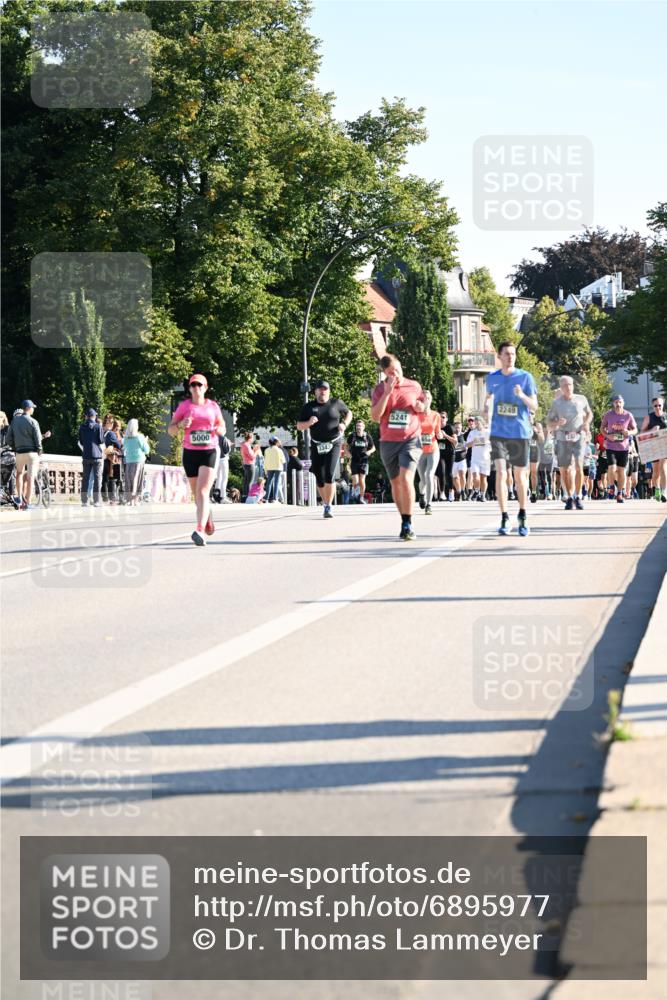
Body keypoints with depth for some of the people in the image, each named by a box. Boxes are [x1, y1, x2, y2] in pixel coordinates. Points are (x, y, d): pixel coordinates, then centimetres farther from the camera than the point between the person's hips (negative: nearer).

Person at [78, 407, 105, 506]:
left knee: (85, 478, 7)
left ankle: (84, 501, 3)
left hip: (86, 456, 3)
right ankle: (96, 501, -5)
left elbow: (81, 442, 13)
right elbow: (101, 441, -5)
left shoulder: (82, 427, 6)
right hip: (97, 455, -3)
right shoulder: (98, 426, -5)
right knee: (97, 478, 0)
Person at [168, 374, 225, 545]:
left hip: (209, 452, -2)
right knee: (197, 494, 10)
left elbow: (222, 428, 19)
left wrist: (218, 429, -4)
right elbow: (170, 430, 5)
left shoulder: (213, 406, 7)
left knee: (203, 492, -17)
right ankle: (208, 518, 39)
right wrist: (181, 425, -15)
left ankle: (199, 531, -27)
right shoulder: (184, 406, 4)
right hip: (190, 452, 2)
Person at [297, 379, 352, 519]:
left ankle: (328, 508, -15)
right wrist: (309, 423, -15)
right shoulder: (308, 407, 5)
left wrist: (344, 424, 0)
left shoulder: (336, 403, 4)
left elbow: (348, 413, 20)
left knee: (330, 475, -17)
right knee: (320, 479, 3)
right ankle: (325, 502, 27)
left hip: (333, 444, -2)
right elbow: (299, 426, 6)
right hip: (317, 446, 2)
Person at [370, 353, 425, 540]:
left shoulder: (414, 386, 3)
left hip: (411, 440, -2)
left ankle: (408, 525, -17)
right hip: (388, 442, 2)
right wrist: (387, 393, -18)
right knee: (395, 483, 10)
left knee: (406, 479, -20)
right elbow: (375, 416, -11)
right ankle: (404, 522, 24)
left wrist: (421, 407, -6)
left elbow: (424, 404, 18)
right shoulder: (380, 389, 1)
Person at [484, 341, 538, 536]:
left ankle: (522, 516, 25)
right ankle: (504, 518, -12)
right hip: (498, 432, 1)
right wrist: (486, 407, 1)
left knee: (520, 475, 8)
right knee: (501, 473, -13)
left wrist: (522, 396, -23)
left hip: (520, 433, -1)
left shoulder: (525, 377, -3)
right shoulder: (492, 378, 5)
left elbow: (534, 406, -4)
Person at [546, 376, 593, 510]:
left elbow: (589, 413, 22)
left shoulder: (581, 399, 4)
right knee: (564, 470, 2)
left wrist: (586, 423, 2)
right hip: (563, 439, 1)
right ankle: (569, 497, 18)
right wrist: (557, 423, -16)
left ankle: (578, 497, -6)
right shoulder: (556, 403, 2)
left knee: (578, 466, -16)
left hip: (579, 437, -1)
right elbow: (549, 424, 5)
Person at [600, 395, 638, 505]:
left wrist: (629, 432, -17)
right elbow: (602, 428, 8)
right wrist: (607, 435, -12)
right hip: (610, 446, -1)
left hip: (623, 447, 1)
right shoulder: (608, 414, -3)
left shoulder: (628, 415, -3)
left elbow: (635, 429, 6)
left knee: (621, 470, 6)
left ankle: (620, 494, 19)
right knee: (612, 469, -15)